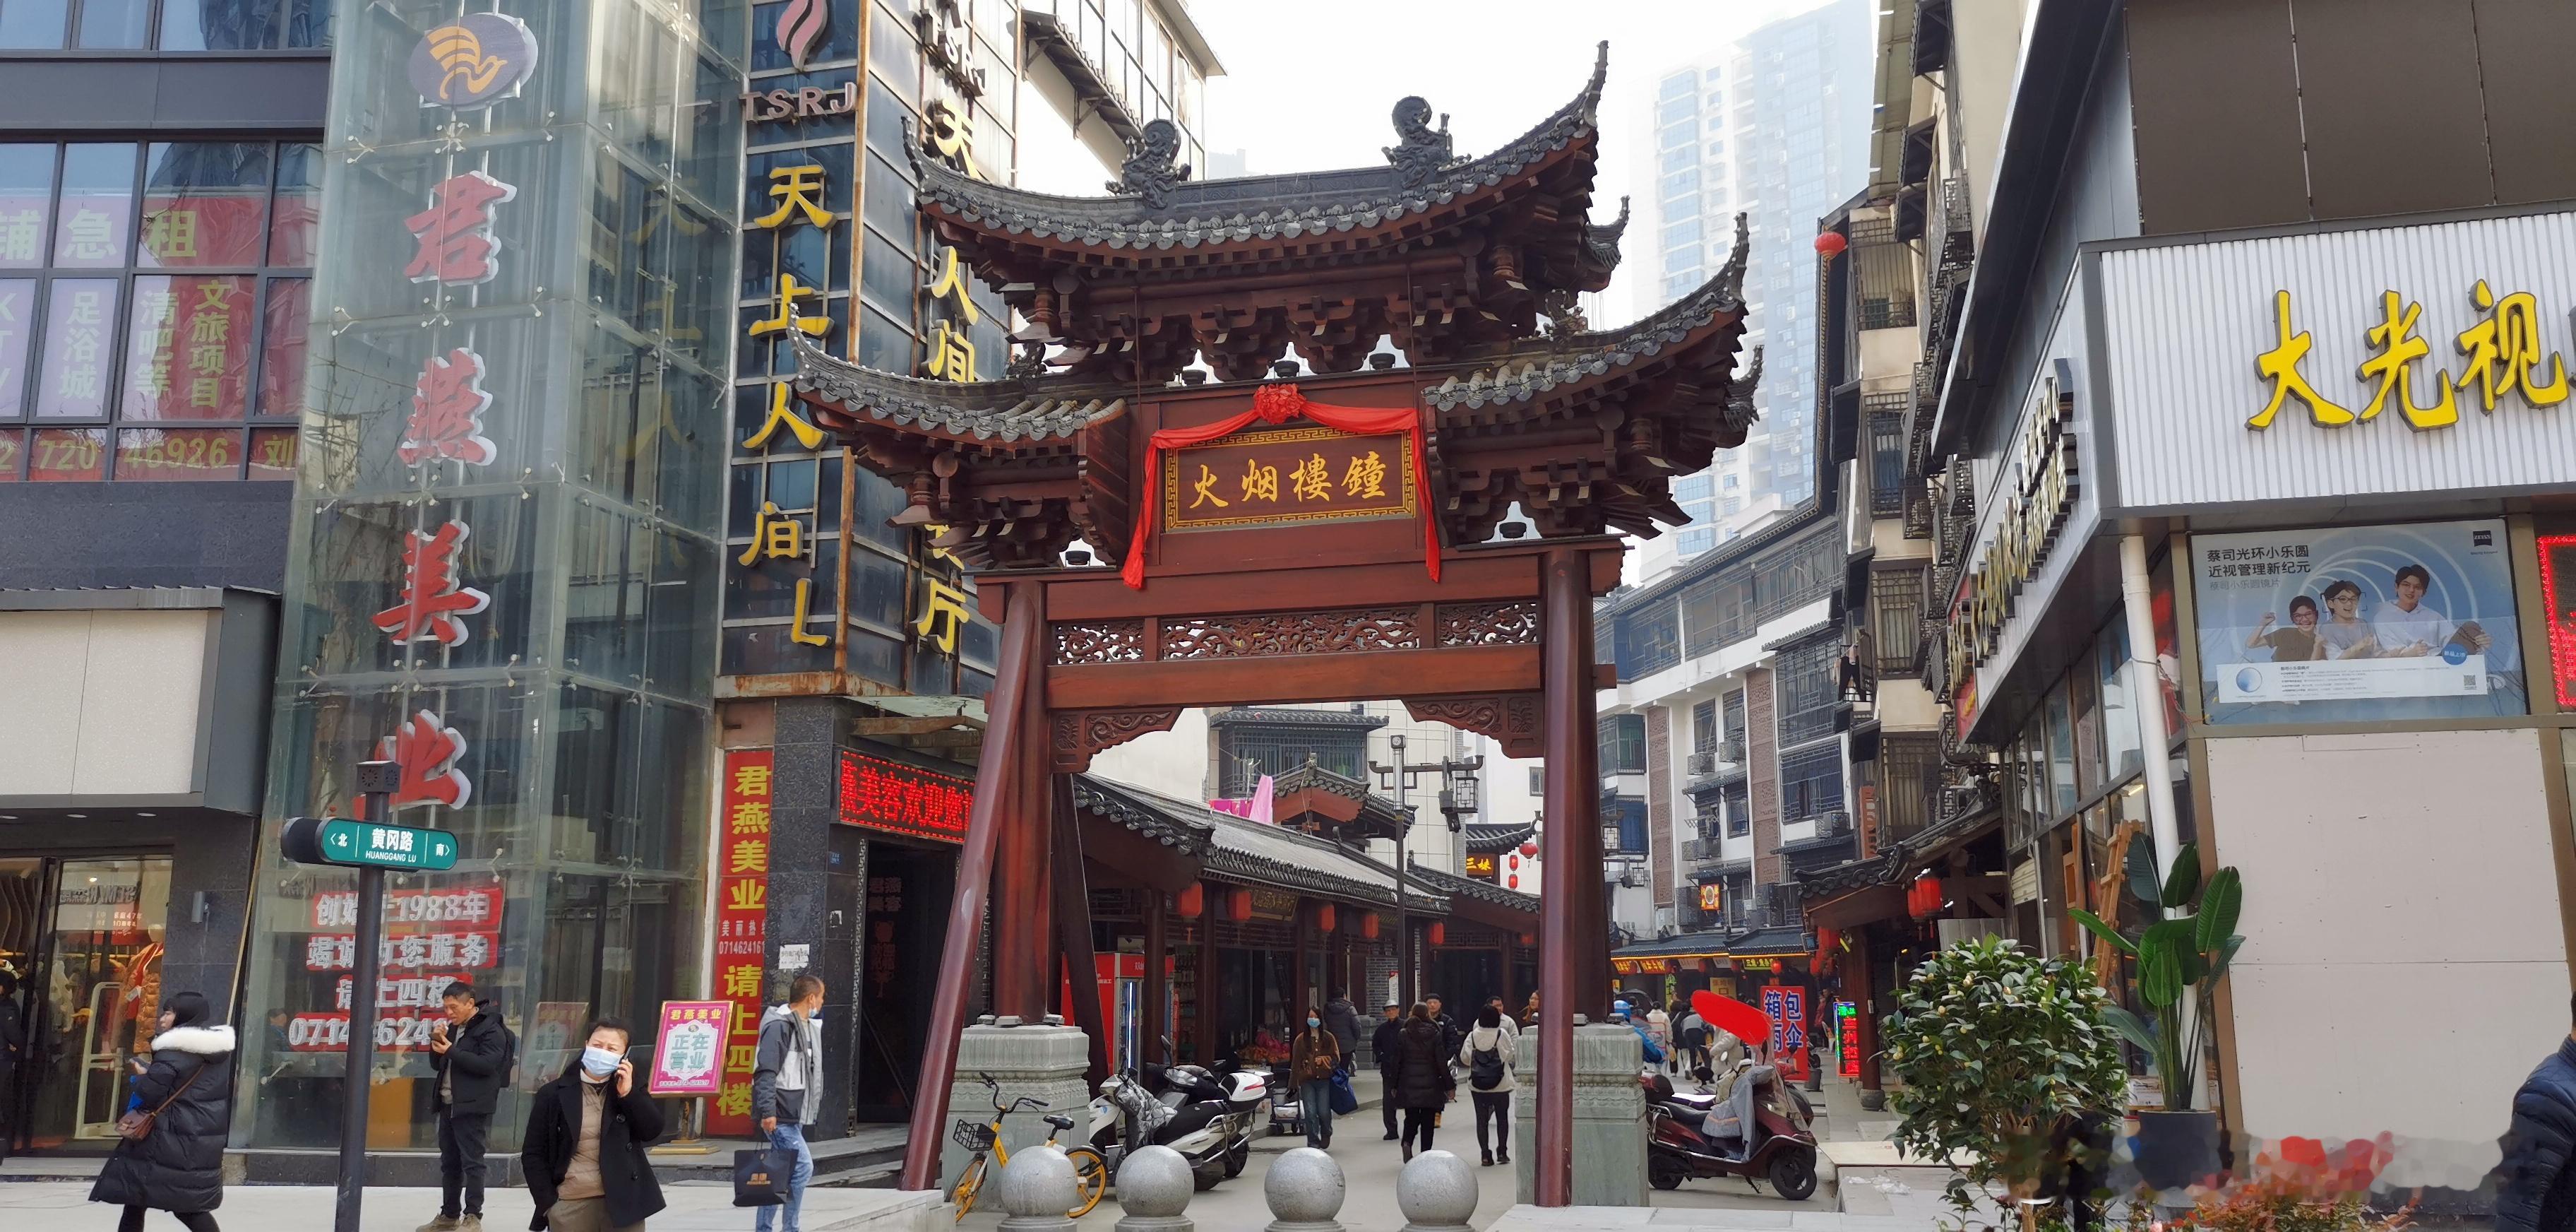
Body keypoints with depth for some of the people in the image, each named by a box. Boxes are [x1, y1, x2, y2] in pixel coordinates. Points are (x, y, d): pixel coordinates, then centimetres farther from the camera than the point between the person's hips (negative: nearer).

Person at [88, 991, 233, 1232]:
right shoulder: (221, 1046, 9)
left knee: (136, 1194, 8)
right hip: (207, 1141, 7)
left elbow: (148, 1092, -18)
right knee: (190, 1203, 12)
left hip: (172, 1137, -7)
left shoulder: (175, 1049, -13)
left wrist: (143, 1075, 3)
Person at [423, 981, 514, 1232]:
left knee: (471, 1162, -7)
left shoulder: (490, 1030, -9)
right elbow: (437, 1065, 19)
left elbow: (486, 1064, -20)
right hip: (448, 1105, 8)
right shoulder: (452, 1028, 16)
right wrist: (437, 1044, 0)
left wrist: (451, 1051, -20)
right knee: (449, 1162, 13)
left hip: (472, 1107, -8)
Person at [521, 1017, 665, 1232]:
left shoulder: (630, 1090, 7)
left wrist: (628, 1093, -13)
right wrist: (549, 1203, -4)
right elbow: (533, 1154, 3)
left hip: (623, 1204, 1)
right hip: (570, 1206, -1)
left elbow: (652, 1131, -4)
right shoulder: (554, 1094, 1)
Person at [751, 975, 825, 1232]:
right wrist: (767, 1111, -27)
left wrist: (815, 1105, 23)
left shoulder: (808, 1026, 16)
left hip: (794, 1114, 10)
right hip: (779, 1115, -10)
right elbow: (766, 1072, -21)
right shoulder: (779, 1026, -14)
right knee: (803, 1166, -14)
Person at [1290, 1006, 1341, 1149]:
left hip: (1324, 1080, 0)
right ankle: (1313, 1142, 3)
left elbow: (1336, 1058, 7)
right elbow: (1295, 1062, 7)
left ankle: (1326, 1135, 26)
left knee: (1324, 1112, -4)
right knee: (1311, 1113, -7)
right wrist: (1296, 1081, 2)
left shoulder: (1328, 1038, 7)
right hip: (1307, 1081, 0)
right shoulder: (1301, 1039, 5)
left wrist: (1323, 1060, -9)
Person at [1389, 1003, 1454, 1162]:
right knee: (1428, 1120, 8)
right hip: (1430, 1084, -1)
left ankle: (1407, 1142, -15)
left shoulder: (1403, 1035, -2)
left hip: (1408, 1084, 1)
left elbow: (1397, 1061, -1)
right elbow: (1441, 1061, -6)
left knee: (1411, 1117, 11)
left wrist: (1393, 1085, 7)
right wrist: (1449, 1085, 0)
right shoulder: (1434, 1034, -5)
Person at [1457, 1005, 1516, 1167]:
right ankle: (1502, 1152, 15)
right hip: (1500, 1084, -1)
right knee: (1502, 1117, 14)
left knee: (1481, 1119, 7)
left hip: (1477, 1085, 1)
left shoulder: (1472, 1036, -4)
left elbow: (1464, 1058, -1)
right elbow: (1510, 1054, -4)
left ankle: (1485, 1154, 3)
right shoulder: (1502, 1034, -11)